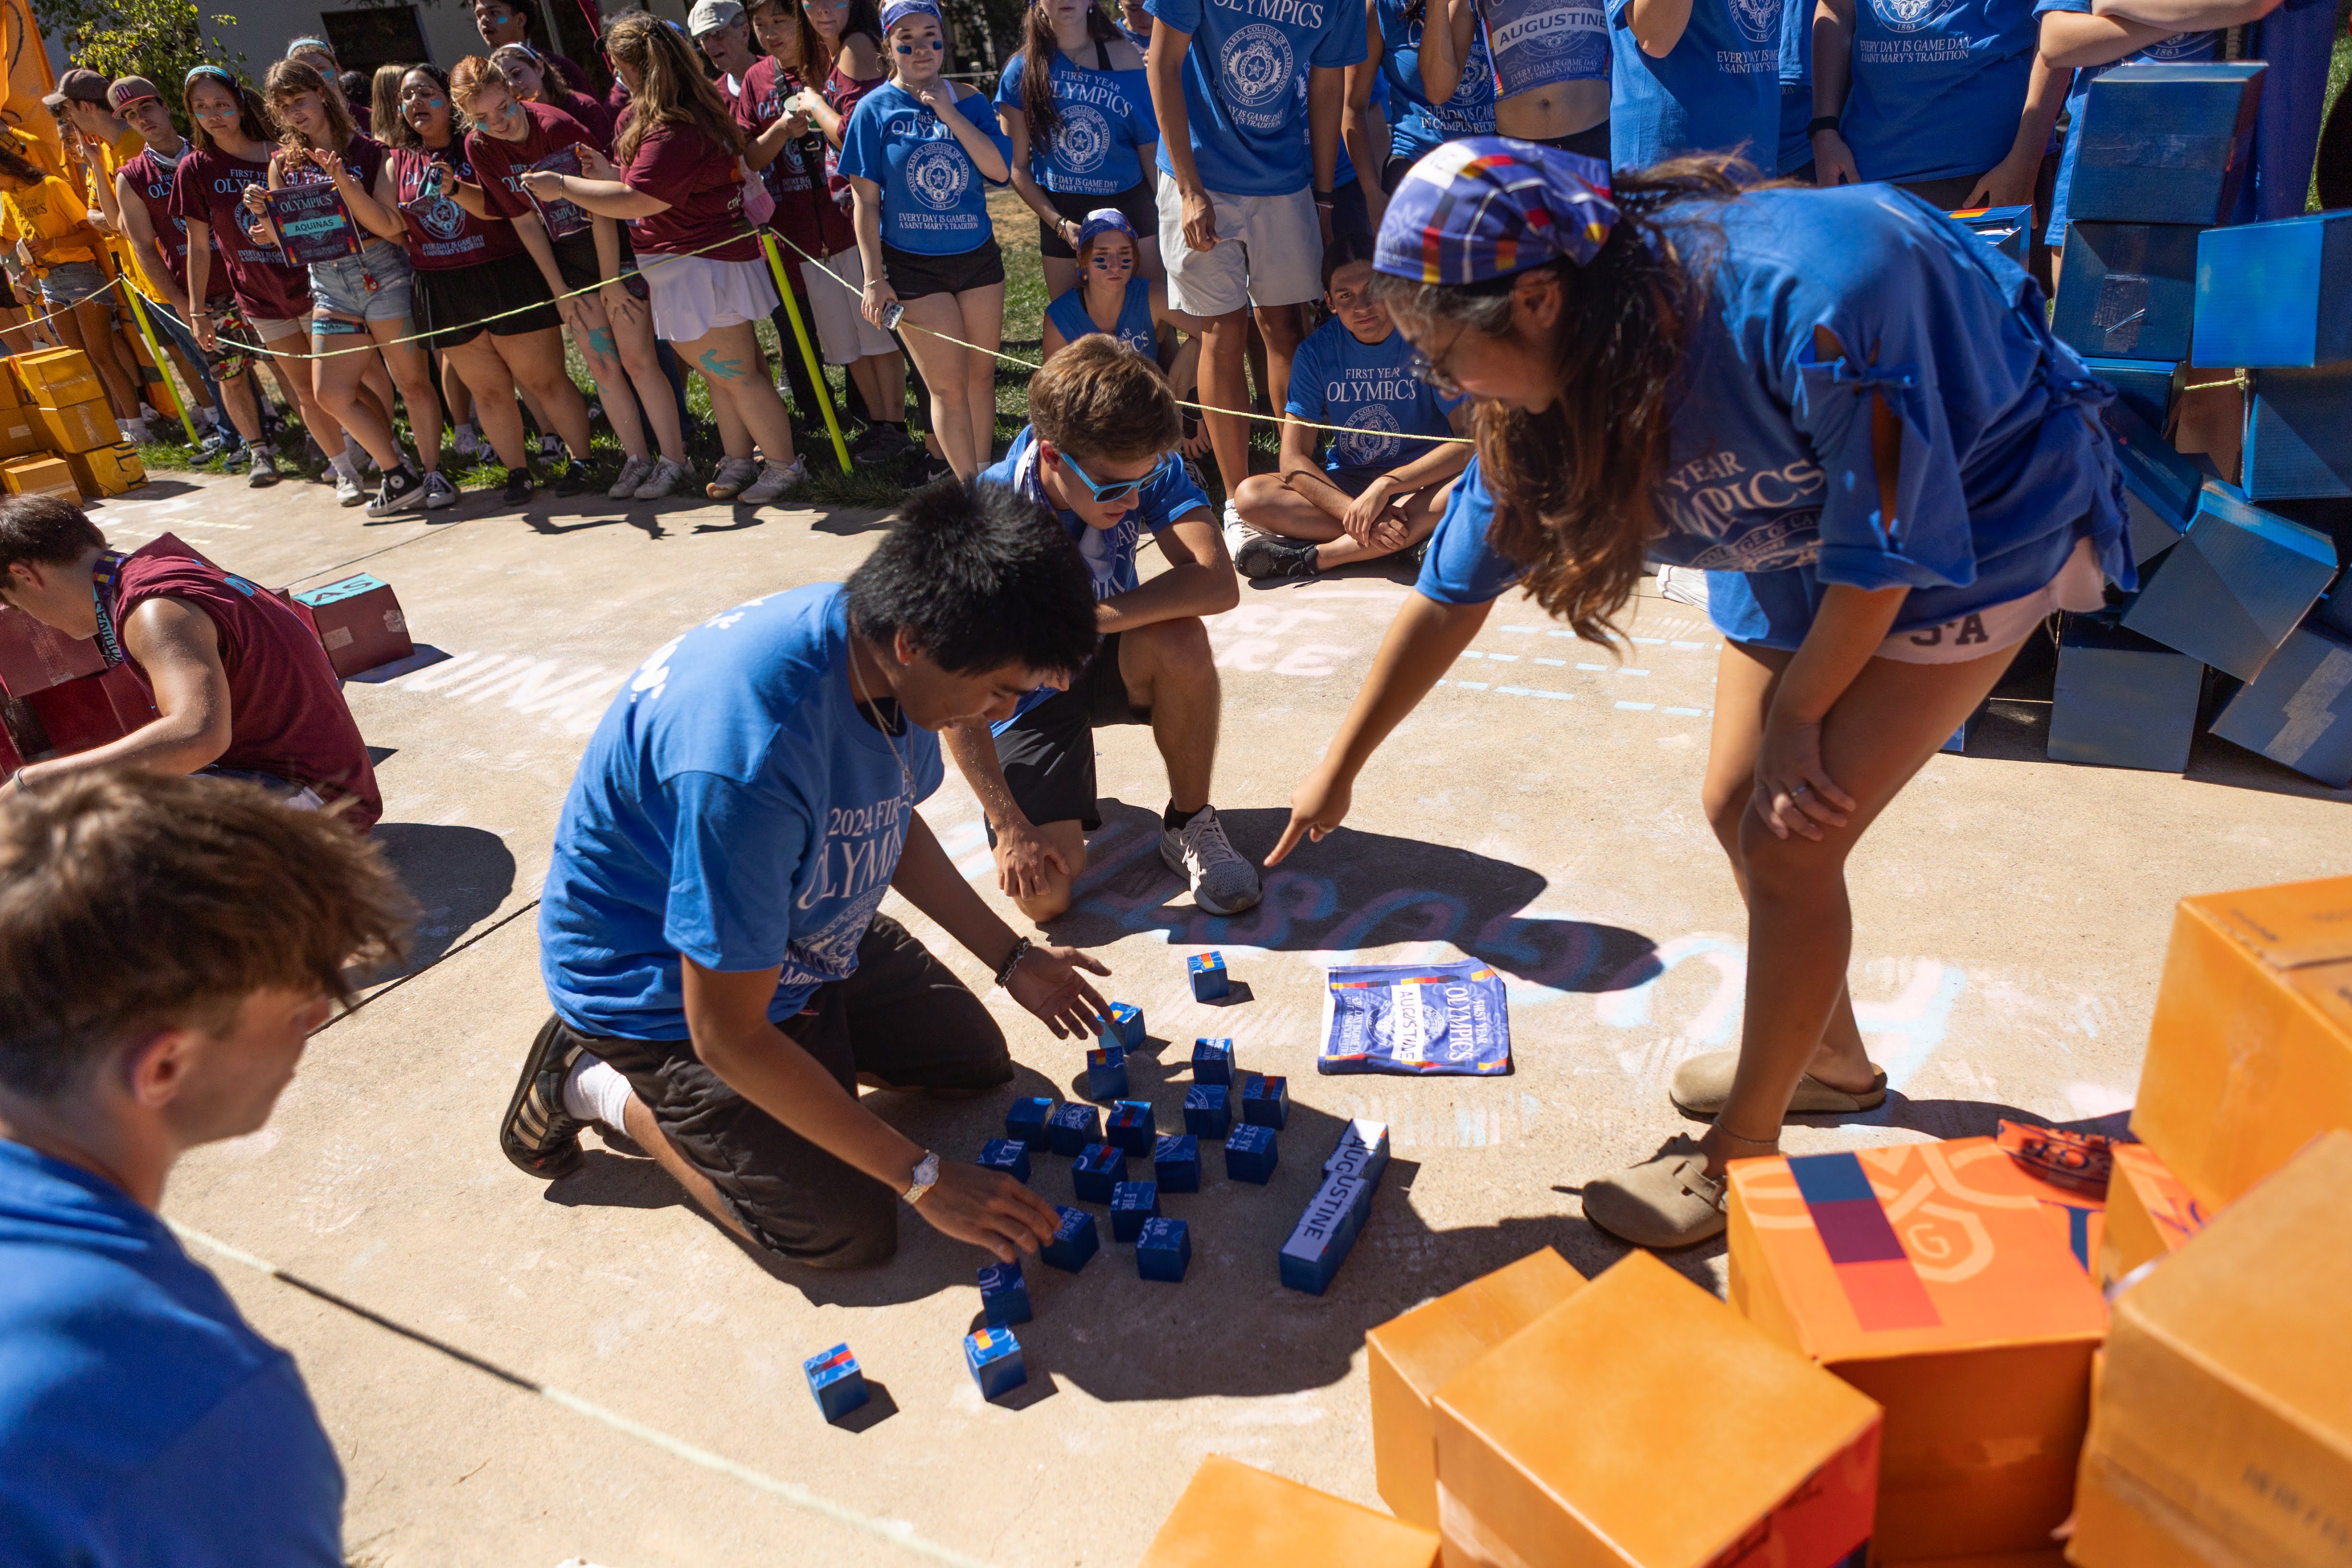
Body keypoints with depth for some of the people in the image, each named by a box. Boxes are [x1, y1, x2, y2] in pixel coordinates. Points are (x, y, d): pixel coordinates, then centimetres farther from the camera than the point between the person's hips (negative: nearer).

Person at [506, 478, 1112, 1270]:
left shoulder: (886, 652, -17)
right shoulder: (748, 757, -42)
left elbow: (894, 828, 5)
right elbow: (728, 1034, -32)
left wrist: (1012, 958, 4)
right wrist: (924, 1178, -26)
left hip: (801, 932, 8)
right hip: (665, 985, -7)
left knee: (977, 1059, 14)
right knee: (848, 1230, -7)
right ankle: (597, 1084, 9)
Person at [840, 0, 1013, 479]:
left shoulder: (969, 101, 4)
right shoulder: (875, 108, -4)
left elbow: (1000, 169, -10)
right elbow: (866, 201, -4)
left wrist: (949, 113, -15)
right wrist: (874, 279, -9)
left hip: (978, 256, 3)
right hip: (913, 265, -3)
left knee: (981, 374, 9)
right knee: (949, 386, -4)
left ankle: (985, 476, 23)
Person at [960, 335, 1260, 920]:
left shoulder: (1142, 467, -21)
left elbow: (1218, 585, -36)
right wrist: (1011, 826, -25)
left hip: (1107, 660, 2)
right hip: (1023, 695, -2)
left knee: (1181, 641, -35)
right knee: (1043, 896, -18)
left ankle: (1190, 824, -9)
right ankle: (1068, 784, 17)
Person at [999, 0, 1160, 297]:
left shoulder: (1125, 56, 2)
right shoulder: (1023, 69, 1)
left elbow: (1151, 150, 5)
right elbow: (1017, 166, 1)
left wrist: (1165, 216, -1)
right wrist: (1059, 224, -11)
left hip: (1130, 208, 0)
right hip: (1061, 218, 0)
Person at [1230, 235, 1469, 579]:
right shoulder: (1317, 351, -4)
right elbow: (1294, 459, -10)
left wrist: (1386, 485, -29)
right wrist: (1358, 512, -26)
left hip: (1421, 483, -2)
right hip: (1343, 484, 2)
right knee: (1251, 496, -23)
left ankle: (1314, 556, -32)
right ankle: (1420, 534, -25)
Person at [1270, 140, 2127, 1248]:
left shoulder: (1811, 297, -39)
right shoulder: (1549, 375, -16)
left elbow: (1889, 546, -26)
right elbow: (1452, 591, -6)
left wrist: (1795, 719, -13)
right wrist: (1338, 770, 0)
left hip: (1979, 523, -6)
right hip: (1798, 534, 7)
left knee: (1790, 839, -11)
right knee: (1741, 807, 8)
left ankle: (1742, 1157, 9)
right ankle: (1829, 1053, 36)